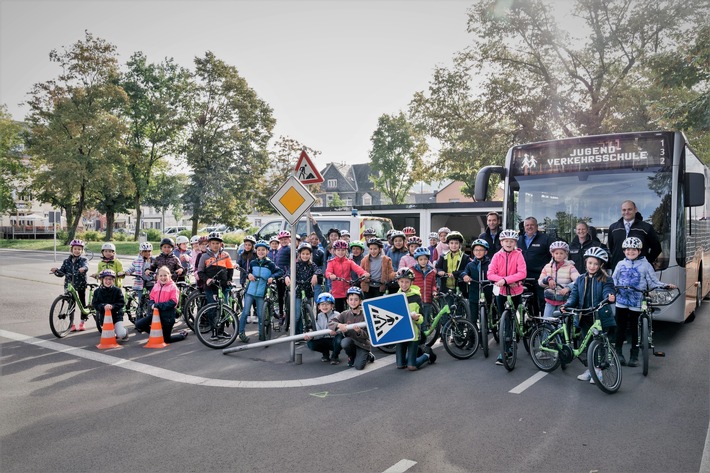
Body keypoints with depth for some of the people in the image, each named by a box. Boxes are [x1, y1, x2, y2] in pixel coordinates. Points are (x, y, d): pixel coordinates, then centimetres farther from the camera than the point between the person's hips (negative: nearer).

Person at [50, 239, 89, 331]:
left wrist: (83, 268, -48)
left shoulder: (83, 260, -3)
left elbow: (86, 266, -25)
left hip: (81, 285, -2)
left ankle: (82, 323, 19)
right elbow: (61, 273, 3)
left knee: (82, 303, 5)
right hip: (69, 285, 2)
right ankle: (72, 324, 13)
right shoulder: (66, 261, 6)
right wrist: (56, 271, -18)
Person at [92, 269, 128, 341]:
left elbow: (121, 303, -11)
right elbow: (95, 304, -8)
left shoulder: (117, 290, -9)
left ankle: (124, 332, 22)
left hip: (116, 315, -2)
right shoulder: (97, 291, -4)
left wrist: (112, 306, -28)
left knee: (121, 335, -15)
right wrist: (103, 306, -27)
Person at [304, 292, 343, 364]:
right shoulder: (318, 317, 1)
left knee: (339, 337, -36)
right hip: (324, 341, 3)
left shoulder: (336, 315, -11)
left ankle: (335, 356, -4)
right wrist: (311, 336, -28)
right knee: (310, 343, -20)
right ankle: (326, 353, 12)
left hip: (334, 340, -3)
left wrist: (336, 331, -46)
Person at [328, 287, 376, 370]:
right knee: (345, 342, -32)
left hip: (363, 344, -2)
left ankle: (368, 356, 15)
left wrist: (359, 331, -32)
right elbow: (330, 323, -11)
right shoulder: (345, 314, -4)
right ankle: (351, 357, 1)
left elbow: (367, 335, -11)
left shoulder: (365, 315, -11)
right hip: (350, 342, 2)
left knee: (359, 366, -19)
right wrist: (339, 325, -31)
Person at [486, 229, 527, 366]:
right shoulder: (497, 256, -2)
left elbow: (522, 273, -17)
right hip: (501, 292, 1)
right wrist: (505, 281, -23)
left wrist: (505, 279, -26)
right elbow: (490, 274, -9)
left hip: (516, 292, -1)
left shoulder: (518, 255, -6)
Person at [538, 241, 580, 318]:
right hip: (550, 301, 3)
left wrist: (568, 288, -33)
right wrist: (548, 279, -17)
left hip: (564, 302, -3)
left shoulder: (570, 267, -5)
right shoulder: (547, 267, 5)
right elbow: (540, 282, 4)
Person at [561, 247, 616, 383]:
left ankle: (597, 370, 16)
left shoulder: (606, 280, -3)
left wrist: (610, 297, -42)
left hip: (600, 318, -4)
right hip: (585, 318, 4)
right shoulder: (580, 279, 8)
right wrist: (566, 305, -13)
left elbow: (607, 292, -18)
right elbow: (574, 296, 5)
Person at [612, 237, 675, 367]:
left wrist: (666, 286, -13)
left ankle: (634, 356, 15)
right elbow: (614, 280, 10)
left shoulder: (645, 265, 1)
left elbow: (653, 282, 1)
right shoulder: (620, 264, 7)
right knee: (620, 327, 7)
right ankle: (618, 352, 17)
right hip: (621, 301, 2)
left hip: (637, 303, -2)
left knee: (635, 329, 5)